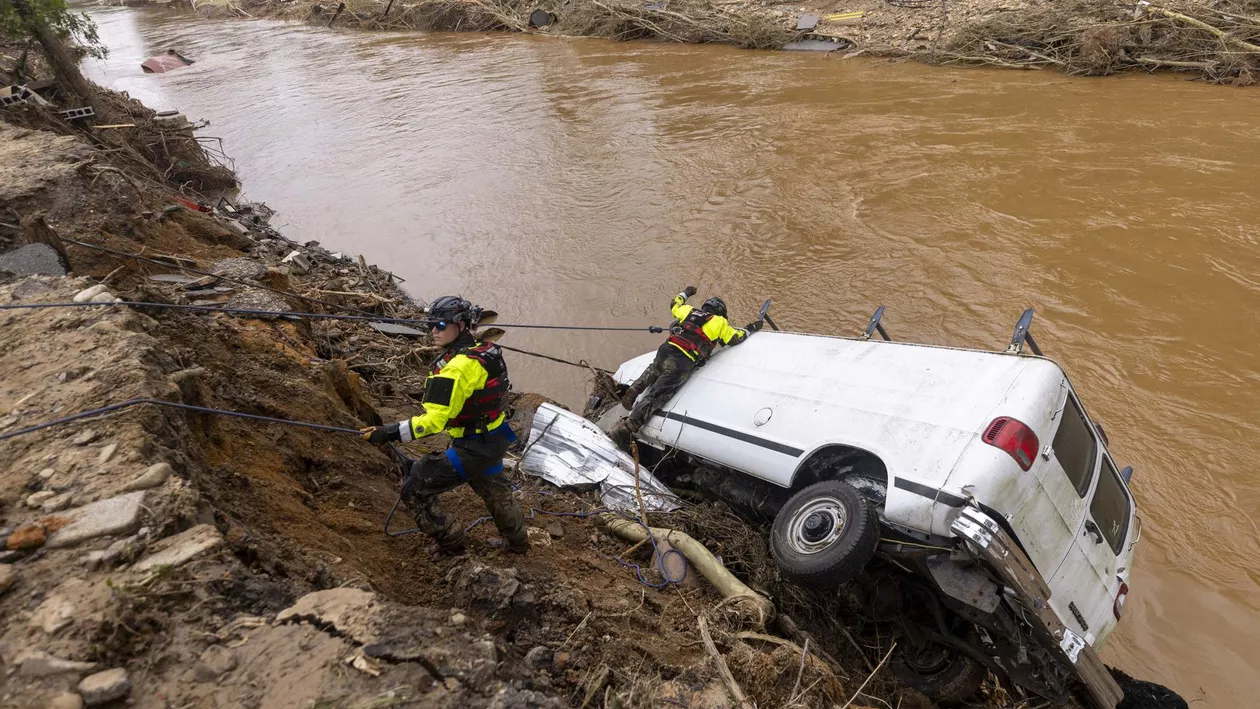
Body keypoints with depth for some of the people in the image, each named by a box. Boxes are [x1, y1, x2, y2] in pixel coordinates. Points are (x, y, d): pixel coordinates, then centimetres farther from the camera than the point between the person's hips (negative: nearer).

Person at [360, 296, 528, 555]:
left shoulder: (458, 367, -28)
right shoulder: (484, 350, 0)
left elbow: (435, 420, -31)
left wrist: (389, 433, -32)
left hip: (473, 448, -9)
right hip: (495, 438, 9)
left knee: (415, 488, 2)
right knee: (493, 489, 32)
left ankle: (450, 545, 16)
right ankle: (518, 542, 52)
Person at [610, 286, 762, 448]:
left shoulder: (689, 311, 22)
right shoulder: (719, 322, 12)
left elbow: (675, 305, 41)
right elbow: (736, 338, 21)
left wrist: (684, 293, 59)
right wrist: (751, 328, 38)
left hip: (666, 349, 5)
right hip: (682, 363, -5)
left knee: (653, 370, 40)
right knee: (655, 397, -9)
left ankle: (635, 388, 15)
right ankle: (625, 429, -19)